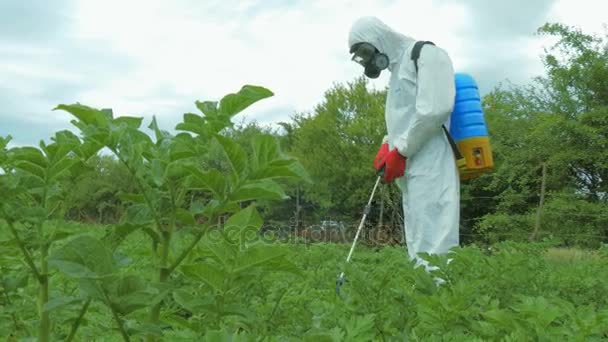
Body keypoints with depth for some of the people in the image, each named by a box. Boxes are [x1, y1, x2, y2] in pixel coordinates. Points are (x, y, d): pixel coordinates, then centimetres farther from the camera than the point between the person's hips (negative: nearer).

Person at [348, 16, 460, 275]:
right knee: (418, 246, 6)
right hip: (413, 169, 9)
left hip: (431, 166, -9)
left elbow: (435, 110, -16)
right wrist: (387, 146, 9)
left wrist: (400, 151, -11)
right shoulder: (398, 68, 26)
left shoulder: (426, 54, -2)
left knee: (432, 245, -15)